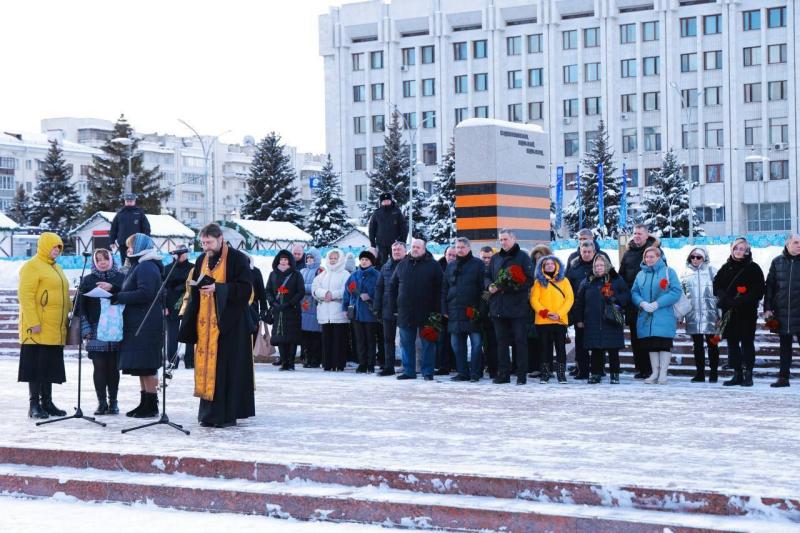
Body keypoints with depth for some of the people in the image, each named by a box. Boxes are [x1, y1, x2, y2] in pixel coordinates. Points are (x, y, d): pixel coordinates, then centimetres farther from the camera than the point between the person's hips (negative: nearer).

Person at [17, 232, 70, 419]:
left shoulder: (56, 268, 19)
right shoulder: (31, 267, -8)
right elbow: (25, 296, -15)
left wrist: (66, 321, 18)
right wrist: (33, 323, -21)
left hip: (55, 330, 8)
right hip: (38, 329, -8)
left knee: (50, 366, 11)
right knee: (36, 365, -5)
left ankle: (47, 402, 17)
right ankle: (34, 405, -1)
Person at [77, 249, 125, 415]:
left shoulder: (121, 278, 8)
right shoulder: (88, 280, 8)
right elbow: (80, 306, 5)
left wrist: (112, 287, -18)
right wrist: (85, 329, -4)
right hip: (96, 331, 0)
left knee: (113, 367, 2)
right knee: (99, 366, -3)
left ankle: (113, 402, 11)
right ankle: (102, 403, 3)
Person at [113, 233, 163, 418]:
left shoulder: (147, 267, -12)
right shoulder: (138, 266, 20)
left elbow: (144, 294, -23)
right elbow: (131, 292, 21)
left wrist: (118, 297, -17)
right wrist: (115, 291, 4)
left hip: (146, 325, -10)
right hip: (137, 324, 10)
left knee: (146, 366, -6)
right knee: (141, 366, 12)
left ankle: (152, 405, -2)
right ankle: (145, 403, 17)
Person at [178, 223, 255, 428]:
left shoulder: (237, 259, -6)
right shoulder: (202, 260, 13)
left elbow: (245, 288, -12)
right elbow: (195, 292, 15)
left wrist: (217, 288, -20)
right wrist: (190, 322, 6)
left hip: (229, 323, -6)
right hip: (205, 322, 6)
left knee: (228, 367, -5)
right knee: (206, 365, 4)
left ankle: (228, 414, -1)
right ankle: (209, 413, 10)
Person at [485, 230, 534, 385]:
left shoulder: (523, 257, -1)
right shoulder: (495, 258, 15)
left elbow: (529, 280, -7)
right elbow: (487, 276, 21)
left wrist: (513, 286, -17)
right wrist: (489, 286, -1)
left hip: (518, 307, -5)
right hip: (498, 307, 5)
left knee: (520, 341, -2)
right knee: (501, 341, 8)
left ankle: (522, 374, 1)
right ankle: (503, 373, 14)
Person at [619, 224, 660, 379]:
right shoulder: (628, 254, 14)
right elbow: (621, 277, 17)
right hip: (632, 301, 5)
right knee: (635, 336, 6)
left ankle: (649, 368, 0)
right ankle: (640, 368, 12)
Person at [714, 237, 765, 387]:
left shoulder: (753, 268, 0)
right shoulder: (726, 267, 13)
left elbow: (758, 290, -7)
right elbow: (716, 285, 7)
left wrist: (740, 301, -17)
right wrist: (725, 299, -12)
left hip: (747, 312, -4)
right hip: (729, 312, 4)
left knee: (747, 342, -4)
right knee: (732, 342, 5)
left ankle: (748, 375, -1)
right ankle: (737, 374, 10)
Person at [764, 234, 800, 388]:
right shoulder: (777, 262, 5)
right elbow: (770, 286, 6)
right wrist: (767, 308, 0)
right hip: (782, 312, 2)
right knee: (785, 346, 10)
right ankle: (783, 377, 15)